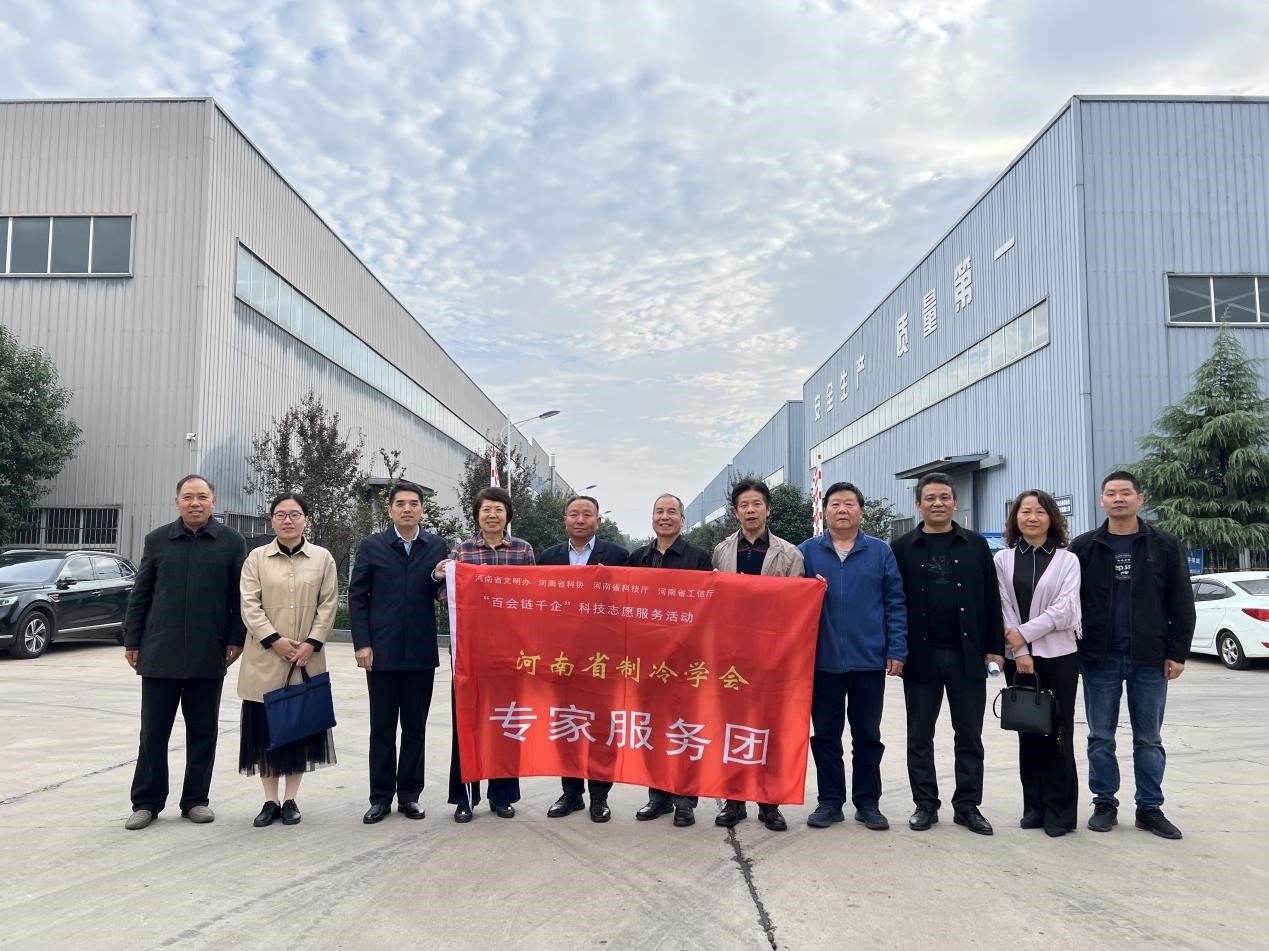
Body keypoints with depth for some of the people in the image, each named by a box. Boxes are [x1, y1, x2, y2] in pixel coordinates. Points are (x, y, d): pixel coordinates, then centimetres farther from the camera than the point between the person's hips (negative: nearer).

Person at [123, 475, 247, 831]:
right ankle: (146, 802, 19)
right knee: (153, 732, 7)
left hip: (208, 656, -1)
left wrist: (236, 640, -3)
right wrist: (132, 641, 5)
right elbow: (139, 596, 8)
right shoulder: (157, 541, 5)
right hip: (159, 654, 1)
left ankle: (196, 800, 20)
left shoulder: (232, 543, 2)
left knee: (203, 733, 8)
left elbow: (239, 597, 3)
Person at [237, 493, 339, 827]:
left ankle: (291, 799, 18)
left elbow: (328, 605, 1)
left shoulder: (323, 558, 5)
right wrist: (274, 640, -13)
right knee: (264, 728, 4)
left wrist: (312, 643, -9)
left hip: (307, 661, 0)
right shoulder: (257, 557, 4)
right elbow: (249, 604, -2)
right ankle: (270, 800, 16)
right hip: (265, 660, 0)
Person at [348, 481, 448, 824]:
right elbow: (357, 596, 2)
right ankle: (381, 797, 17)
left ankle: (409, 795, 20)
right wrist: (361, 644, -5)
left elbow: (442, 593, 5)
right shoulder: (371, 546, 2)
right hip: (382, 651, -1)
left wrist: (440, 577, -18)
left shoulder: (436, 546, 5)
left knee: (415, 728, 9)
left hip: (421, 652, 1)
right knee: (382, 728, 7)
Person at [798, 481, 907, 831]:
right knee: (825, 734, 8)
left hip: (870, 659, 0)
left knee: (868, 735, 10)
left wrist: (897, 650, -4)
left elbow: (895, 603, 2)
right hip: (823, 659, 0)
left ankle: (868, 802, 22)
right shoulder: (807, 551, 5)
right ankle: (829, 801, 20)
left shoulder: (881, 552, 4)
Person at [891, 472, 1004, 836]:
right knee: (919, 737, 7)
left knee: (969, 736, 8)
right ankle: (925, 803, 18)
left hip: (967, 655, 1)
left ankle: (968, 805, 18)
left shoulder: (976, 545, 6)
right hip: (921, 655, -1)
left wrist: (994, 648, 0)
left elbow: (991, 600, 5)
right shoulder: (902, 548, 2)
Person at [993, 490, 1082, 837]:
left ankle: (1059, 811, 8)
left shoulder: (1067, 560, 2)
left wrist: (1024, 632, -12)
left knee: (1058, 733, 0)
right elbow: (1004, 609, 0)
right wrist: (1020, 652, -9)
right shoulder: (1003, 559, 6)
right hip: (1017, 656, 2)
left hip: (1058, 655, -2)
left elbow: (1064, 609, -8)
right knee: (1028, 732, 8)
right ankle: (1034, 806, 17)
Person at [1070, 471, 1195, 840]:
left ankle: (1150, 808, 20)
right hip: (1100, 658, 0)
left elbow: (1181, 604, 1)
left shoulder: (1165, 545, 1)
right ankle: (1105, 804, 19)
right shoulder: (1084, 547, 2)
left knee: (1149, 739, 9)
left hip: (1150, 659, 0)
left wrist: (1177, 653, -3)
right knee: (1101, 738, 8)